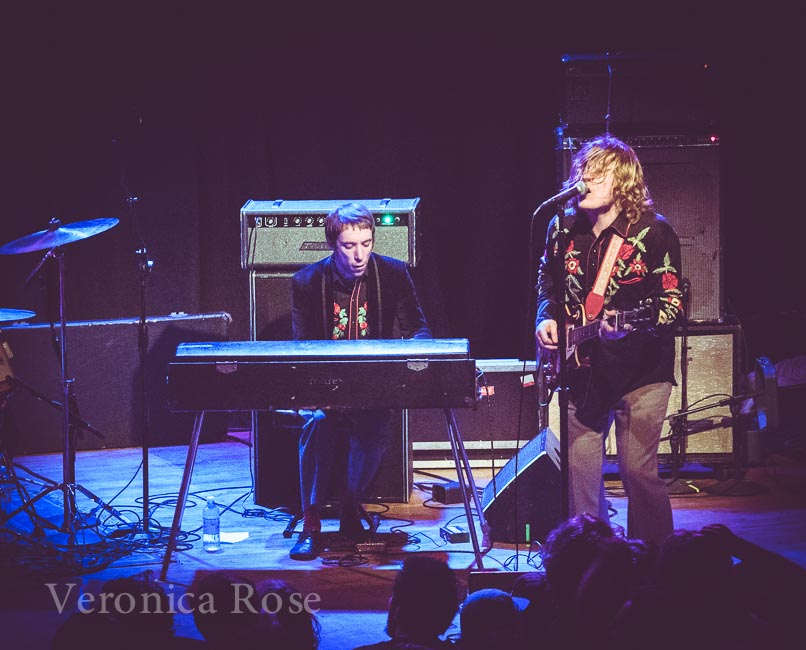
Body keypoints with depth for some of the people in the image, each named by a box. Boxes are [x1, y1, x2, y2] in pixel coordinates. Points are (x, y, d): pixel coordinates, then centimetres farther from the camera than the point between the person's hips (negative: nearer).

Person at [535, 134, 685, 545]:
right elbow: (547, 283, 21)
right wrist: (546, 318, 3)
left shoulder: (653, 231, -10)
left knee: (638, 470, -7)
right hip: (582, 370, 5)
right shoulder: (563, 228, 5)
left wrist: (630, 324, -27)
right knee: (579, 467, 8)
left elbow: (674, 302, -11)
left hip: (639, 370, -5)